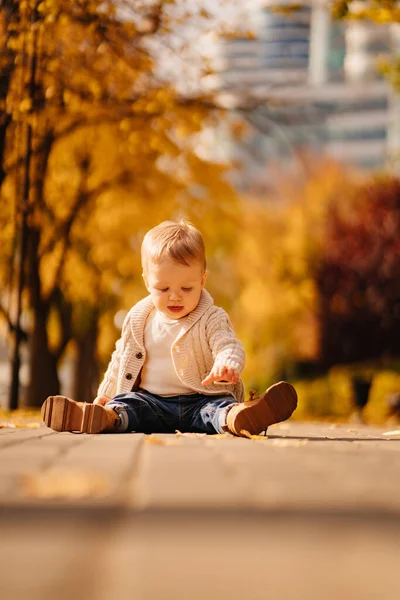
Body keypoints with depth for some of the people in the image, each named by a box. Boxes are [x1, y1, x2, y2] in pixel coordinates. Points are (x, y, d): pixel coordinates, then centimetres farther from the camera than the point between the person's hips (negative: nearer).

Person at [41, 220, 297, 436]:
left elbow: (229, 346, -17)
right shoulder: (139, 320, 10)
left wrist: (227, 365, -42)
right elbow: (121, 359, 24)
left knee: (216, 408, -34)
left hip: (199, 401, -3)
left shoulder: (212, 319, -1)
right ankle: (107, 417, -58)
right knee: (127, 404, -26)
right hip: (151, 401, 3)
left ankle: (236, 417, -66)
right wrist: (106, 394, 23)